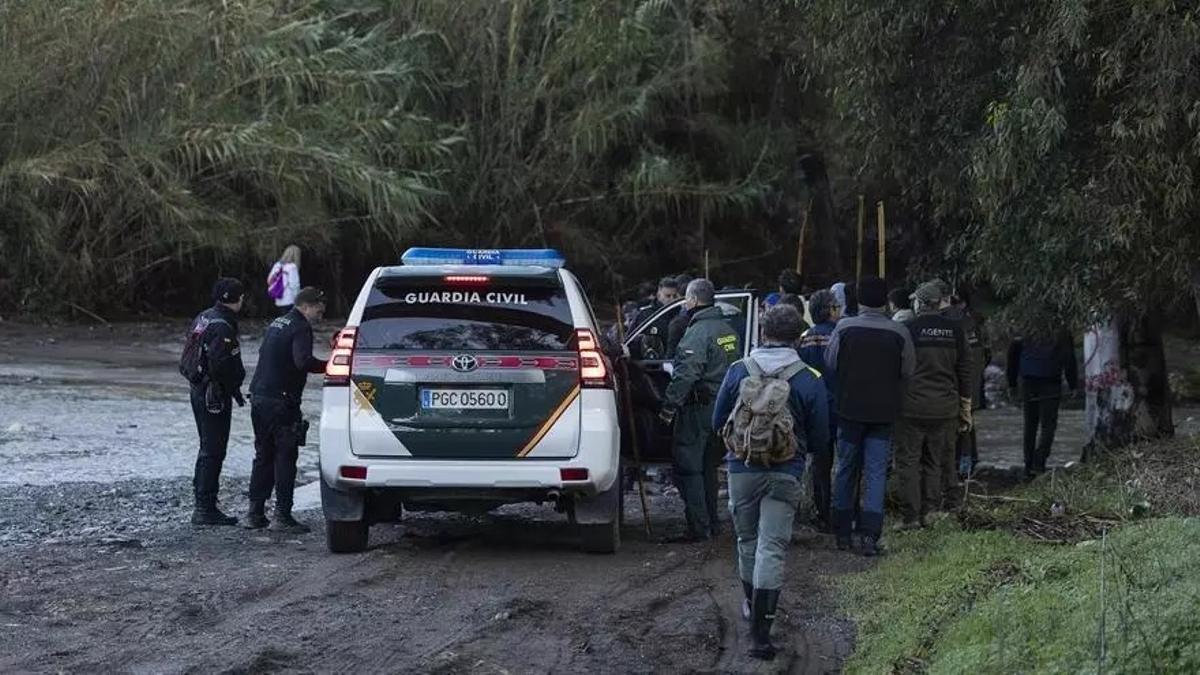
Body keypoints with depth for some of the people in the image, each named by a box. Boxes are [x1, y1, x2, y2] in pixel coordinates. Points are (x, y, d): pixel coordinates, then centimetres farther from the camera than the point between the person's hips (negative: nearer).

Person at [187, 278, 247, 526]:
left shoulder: (204, 318, 12)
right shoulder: (222, 326, -19)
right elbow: (220, 364, -26)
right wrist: (234, 389, -14)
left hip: (200, 391, 10)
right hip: (214, 394, -10)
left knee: (208, 449, 17)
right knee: (213, 451, -6)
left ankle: (203, 504, 23)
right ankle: (205, 508, -4)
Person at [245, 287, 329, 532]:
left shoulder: (277, 324, 18)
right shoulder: (300, 328, -12)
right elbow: (304, 361, -28)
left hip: (259, 398, 9)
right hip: (281, 400, -9)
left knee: (263, 456, 14)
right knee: (286, 457, -4)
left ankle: (255, 513, 15)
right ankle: (282, 516, -6)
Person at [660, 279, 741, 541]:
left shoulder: (699, 332, -17)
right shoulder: (727, 330, 13)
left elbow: (686, 374, -25)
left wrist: (669, 406, -22)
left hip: (699, 408, -9)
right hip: (722, 406, 9)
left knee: (687, 466, -6)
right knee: (707, 465, 18)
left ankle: (699, 527, -9)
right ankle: (711, 523, 23)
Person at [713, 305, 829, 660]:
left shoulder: (738, 371, -3)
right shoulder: (810, 381, -7)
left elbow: (718, 423, 7)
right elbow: (819, 439, 1)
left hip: (742, 468, 2)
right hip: (784, 474, -2)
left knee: (747, 540, 20)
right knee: (772, 548, -4)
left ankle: (752, 606, 37)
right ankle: (760, 629, -12)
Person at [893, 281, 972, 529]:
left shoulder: (908, 329, -9)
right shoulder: (955, 330, 2)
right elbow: (964, 371, 6)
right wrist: (965, 408, 14)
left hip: (912, 407, -3)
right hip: (945, 409, 3)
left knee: (908, 462, 3)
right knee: (937, 462, 13)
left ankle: (911, 516, -2)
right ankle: (929, 512, 13)